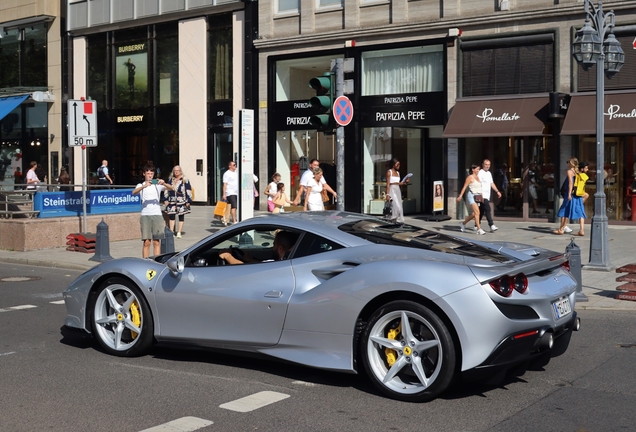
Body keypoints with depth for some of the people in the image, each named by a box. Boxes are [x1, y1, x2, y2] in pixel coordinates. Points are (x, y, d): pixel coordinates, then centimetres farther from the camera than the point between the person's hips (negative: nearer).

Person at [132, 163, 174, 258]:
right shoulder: (140, 185, 8)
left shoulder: (158, 184, 11)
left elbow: (171, 188, -5)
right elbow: (134, 192, -14)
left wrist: (164, 184, -27)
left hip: (157, 215, 1)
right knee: (146, 242, -4)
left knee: (156, 242, 2)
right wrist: (144, 186, -32)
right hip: (145, 215, -1)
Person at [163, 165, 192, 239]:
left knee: (181, 217, 2)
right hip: (172, 201, 3)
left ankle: (179, 233, 8)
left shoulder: (185, 180, 0)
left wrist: (188, 201, -8)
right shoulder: (170, 180, 12)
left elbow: (188, 191, -2)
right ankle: (171, 232, 10)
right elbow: (166, 190, 15)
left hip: (181, 201, -3)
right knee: (171, 216, 3)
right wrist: (165, 199, 7)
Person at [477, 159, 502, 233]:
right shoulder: (480, 173, -9)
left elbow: (492, 183, 25)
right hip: (482, 195, -9)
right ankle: (492, 225, -20)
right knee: (487, 209, -15)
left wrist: (497, 191, 20)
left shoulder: (489, 173, 18)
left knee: (481, 210, 12)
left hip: (487, 196, 9)